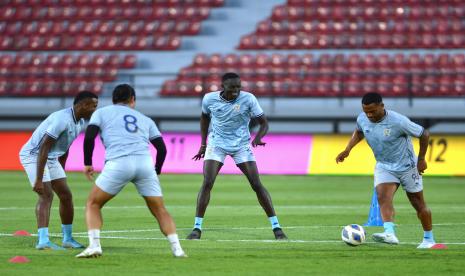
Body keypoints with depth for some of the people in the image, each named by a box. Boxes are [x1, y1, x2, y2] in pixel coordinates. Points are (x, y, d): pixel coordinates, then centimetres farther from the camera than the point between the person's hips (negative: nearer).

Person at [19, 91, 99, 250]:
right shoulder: (62, 120, -29)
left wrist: (60, 173, 19)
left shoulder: (81, 122, 1)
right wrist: (38, 180, -32)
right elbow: (43, 149, -31)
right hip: (33, 155, -9)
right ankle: (43, 241, -28)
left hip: (52, 158, 9)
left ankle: (68, 239, 18)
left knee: (66, 195, 8)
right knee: (46, 195, -21)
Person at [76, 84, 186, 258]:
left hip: (118, 164, -2)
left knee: (93, 204, 13)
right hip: (145, 163, 2)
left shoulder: (102, 112, 20)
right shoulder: (145, 119, 27)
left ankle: (94, 246, -4)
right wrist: (157, 171, 34)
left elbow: (89, 137, 5)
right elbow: (161, 148, 21)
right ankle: (177, 249, 1)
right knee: (159, 210, 14)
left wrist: (87, 163, 14)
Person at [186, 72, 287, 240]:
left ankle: (276, 227, 1)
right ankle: (197, 228, -9)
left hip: (241, 145, -1)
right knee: (207, 183, -15)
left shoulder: (248, 99, -15)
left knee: (257, 185, -7)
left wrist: (258, 138, -30)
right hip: (217, 144, 1)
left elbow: (263, 123, -9)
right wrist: (203, 143, 10)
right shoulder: (209, 99, -9)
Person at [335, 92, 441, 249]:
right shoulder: (362, 119, -11)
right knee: (383, 197, -24)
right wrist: (347, 150, 1)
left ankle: (429, 240, 25)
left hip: (407, 167, -4)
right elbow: (358, 132, 15)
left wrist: (421, 159, -8)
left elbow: (424, 134, -15)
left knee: (419, 204, 8)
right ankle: (390, 234, -39)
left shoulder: (398, 121, -28)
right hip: (383, 167, 4)